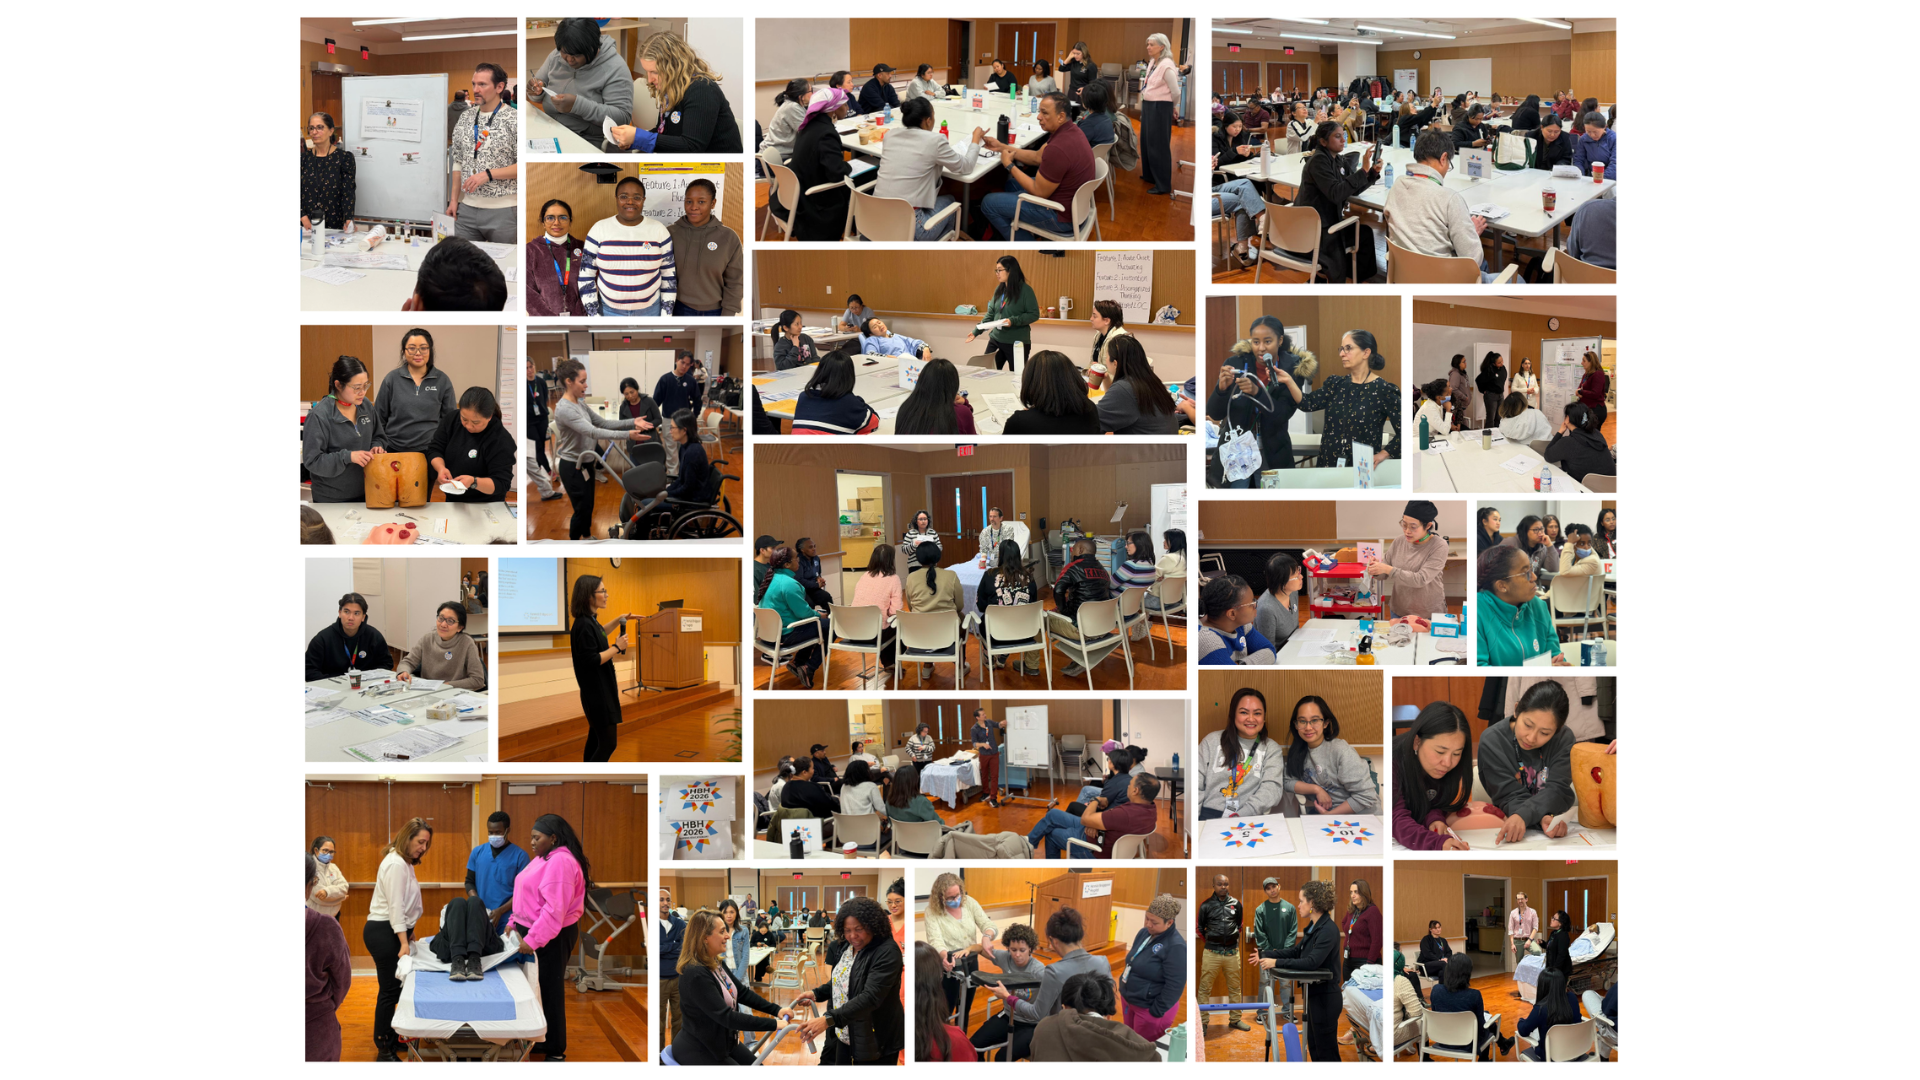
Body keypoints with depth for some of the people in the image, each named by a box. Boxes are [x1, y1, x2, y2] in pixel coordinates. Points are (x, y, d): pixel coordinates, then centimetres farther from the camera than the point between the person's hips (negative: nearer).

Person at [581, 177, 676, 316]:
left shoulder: (659, 230, -3)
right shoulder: (599, 229, -5)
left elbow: (668, 276, 3)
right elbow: (586, 276, -1)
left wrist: (666, 316, 0)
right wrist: (593, 315, -5)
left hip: (650, 309, 0)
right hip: (609, 310, 0)